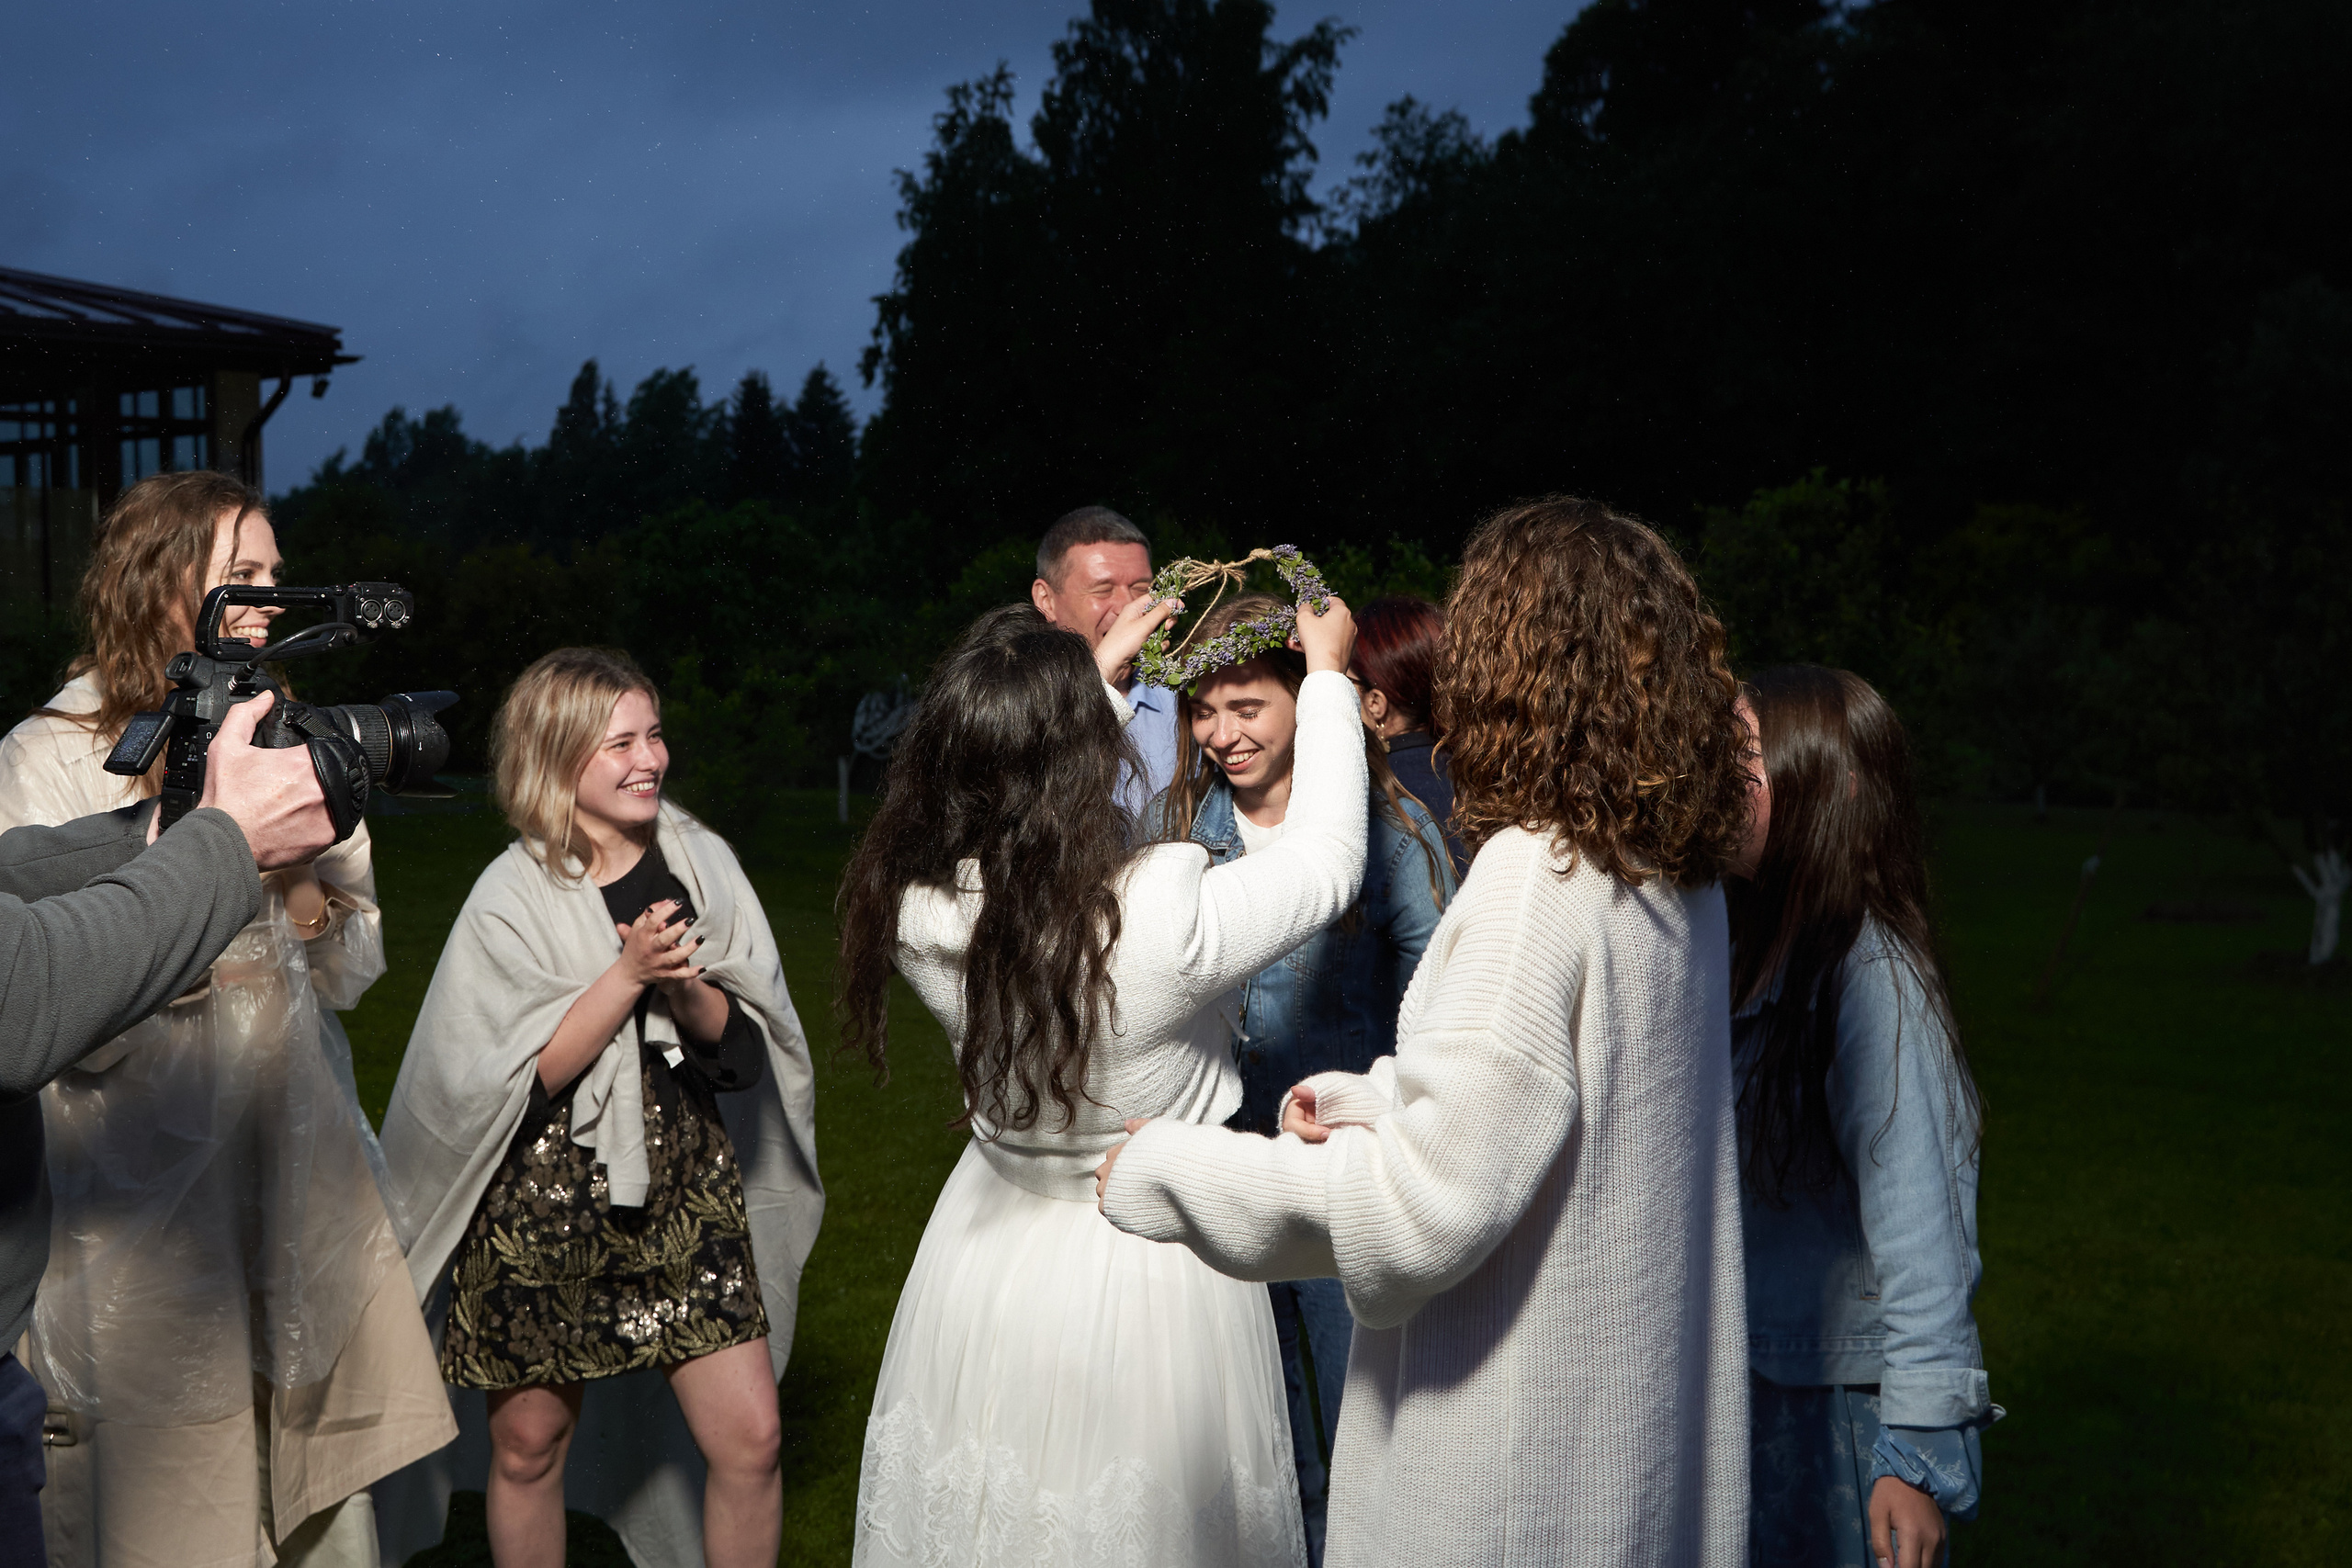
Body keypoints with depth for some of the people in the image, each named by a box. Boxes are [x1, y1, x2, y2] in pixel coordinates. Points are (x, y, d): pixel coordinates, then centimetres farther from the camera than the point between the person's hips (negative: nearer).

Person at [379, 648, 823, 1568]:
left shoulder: (700, 862, 1)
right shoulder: (511, 898, -8)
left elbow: (746, 1043, 2)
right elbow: (519, 1079, -15)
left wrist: (684, 989, -18)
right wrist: (628, 974, -21)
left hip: (684, 1180, 2)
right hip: (544, 1197, -2)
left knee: (750, 1439, -2)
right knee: (528, 1443, 11)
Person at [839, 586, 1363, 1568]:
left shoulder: (918, 907, -17)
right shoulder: (1162, 917, -31)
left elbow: (1029, 842, 7)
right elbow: (1328, 858, -13)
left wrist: (1096, 675, 13)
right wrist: (1326, 675, 0)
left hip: (986, 1259, 5)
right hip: (1149, 1264, -4)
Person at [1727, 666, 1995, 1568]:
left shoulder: (1869, 978, -22)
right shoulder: (1768, 959, 4)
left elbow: (1919, 1227, -22)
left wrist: (1914, 1454, -22)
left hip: (1845, 1400, -8)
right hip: (1763, 1376, 8)